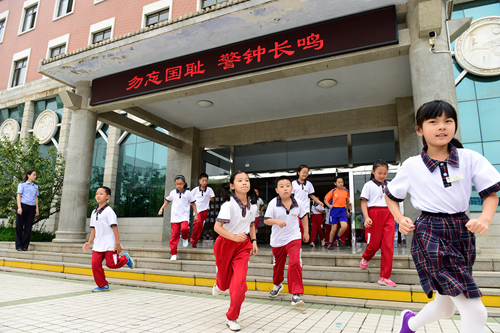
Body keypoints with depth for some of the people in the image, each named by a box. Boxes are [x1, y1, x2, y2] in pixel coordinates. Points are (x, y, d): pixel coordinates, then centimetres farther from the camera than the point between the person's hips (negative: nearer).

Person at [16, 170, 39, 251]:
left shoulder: (35, 186, 19)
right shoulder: (22, 185, 6)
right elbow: (18, 196, -1)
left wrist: (37, 209, 9)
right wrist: (19, 207, -12)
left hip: (32, 207, 4)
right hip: (23, 206, -4)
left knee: (28, 227, 1)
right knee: (19, 226, -1)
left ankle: (25, 246, 6)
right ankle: (19, 246, 5)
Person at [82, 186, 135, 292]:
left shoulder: (108, 211, -10)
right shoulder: (94, 212, 12)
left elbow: (114, 227, -12)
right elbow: (94, 229, 17)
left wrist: (118, 244, -15)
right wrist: (89, 242, 11)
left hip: (109, 245, -6)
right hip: (97, 245, 6)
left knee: (111, 264, -6)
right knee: (95, 264, -1)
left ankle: (125, 258, 25)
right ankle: (103, 285, 15)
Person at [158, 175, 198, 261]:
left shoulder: (187, 193, 1)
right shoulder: (173, 192, 8)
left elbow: (193, 203, 7)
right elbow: (167, 201, 23)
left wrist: (196, 214, 5)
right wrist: (161, 208, 13)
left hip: (184, 216, -2)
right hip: (174, 217, 2)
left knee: (184, 228, -29)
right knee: (174, 235, -1)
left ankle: (185, 238, 6)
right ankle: (173, 254, 8)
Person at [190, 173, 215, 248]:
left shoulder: (209, 189, -1)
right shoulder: (196, 189, -1)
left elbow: (212, 199, 3)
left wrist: (211, 198, -18)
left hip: (205, 209, 2)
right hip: (197, 209, -2)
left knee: (201, 227, 6)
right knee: (198, 222, -25)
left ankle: (195, 242, 20)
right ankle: (193, 238, -5)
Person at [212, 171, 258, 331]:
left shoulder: (252, 205, -3)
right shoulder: (229, 204, -21)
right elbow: (217, 227, -25)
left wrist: (253, 241, 4)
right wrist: (234, 237, -37)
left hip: (243, 245, 3)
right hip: (225, 243, -3)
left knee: (239, 282, -9)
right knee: (225, 280, 16)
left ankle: (231, 318, 10)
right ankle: (219, 285, 56)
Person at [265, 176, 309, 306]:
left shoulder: (297, 203, -6)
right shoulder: (273, 203, -13)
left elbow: (304, 216, 12)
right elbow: (266, 220, -14)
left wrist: (306, 232, 12)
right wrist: (276, 221, -33)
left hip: (294, 238, 0)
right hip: (277, 240, 1)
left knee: (295, 263, -20)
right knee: (277, 265, 19)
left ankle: (296, 294, -11)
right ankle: (277, 284, 49)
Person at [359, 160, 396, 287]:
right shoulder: (369, 185, 3)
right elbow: (363, 202, -2)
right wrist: (366, 217, -15)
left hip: (388, 215, 3)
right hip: (374, 214, -3)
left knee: (388, 246, -3)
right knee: (374, 244, -1)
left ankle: (385, 277, 4)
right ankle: (365, 258, 35)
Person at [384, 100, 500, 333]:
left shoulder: (470, 159, -1)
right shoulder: (411, 166, -4)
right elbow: (390, 196, 9)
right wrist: (400, 219, -8)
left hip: (462, 232, 4)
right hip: (430, 235, -4)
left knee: (445, 307, 18)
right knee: (476, 313, -12)